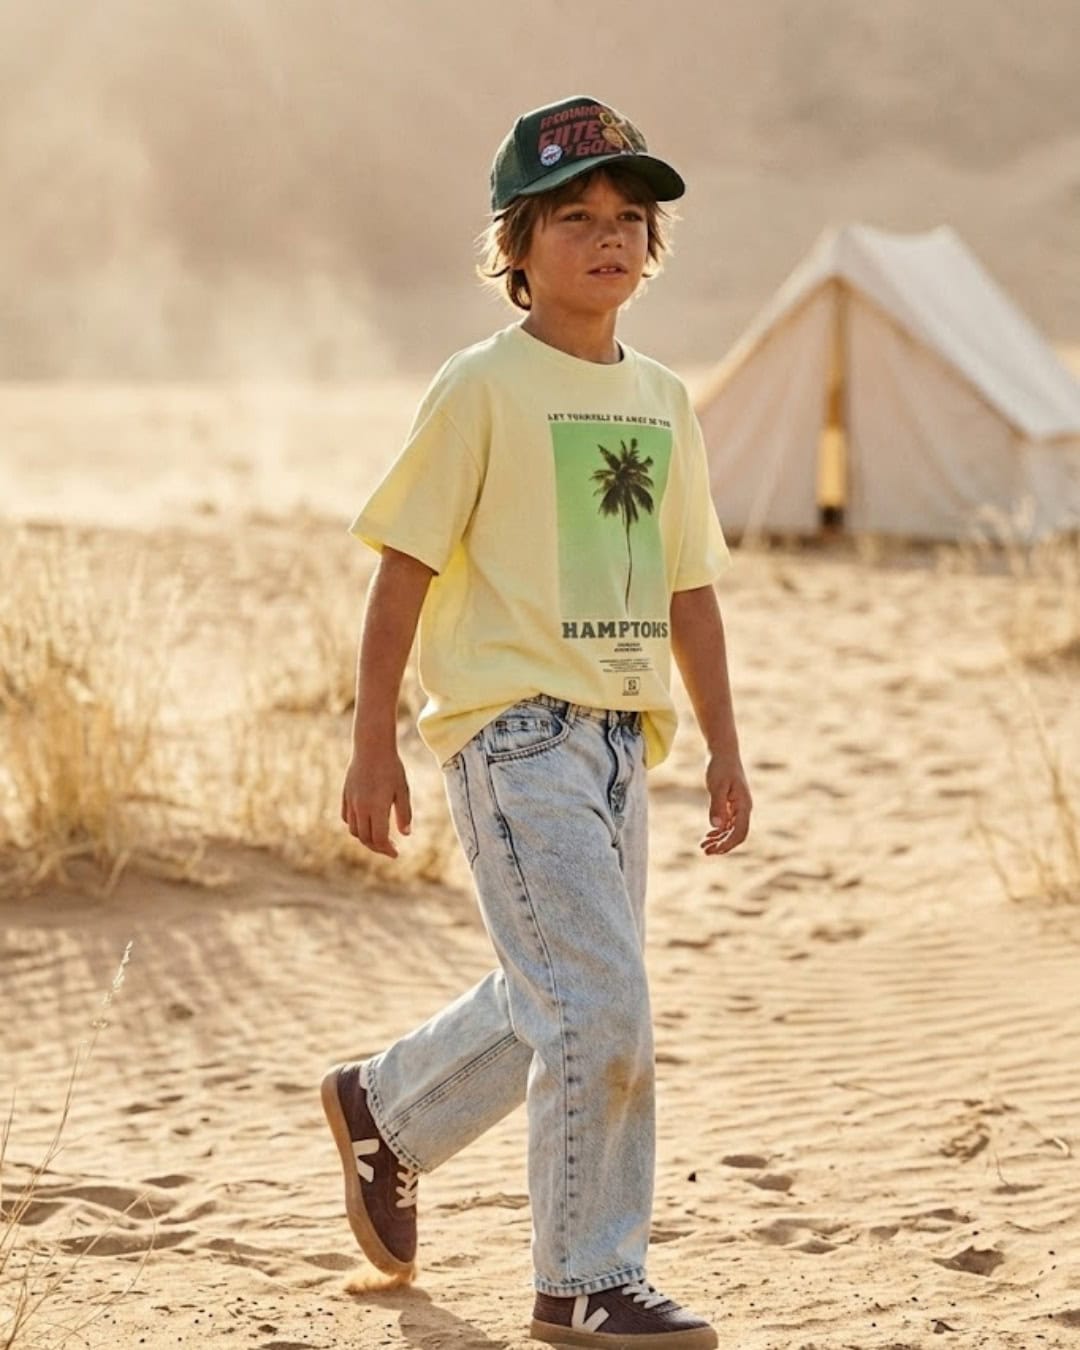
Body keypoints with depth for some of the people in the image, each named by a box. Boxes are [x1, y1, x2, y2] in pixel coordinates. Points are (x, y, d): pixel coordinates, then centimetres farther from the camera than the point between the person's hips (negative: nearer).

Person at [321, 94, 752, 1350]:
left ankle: (380, 1106, 40)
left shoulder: (663, 400, 13)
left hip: (620, 736, 7)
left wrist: (724, 750, 13)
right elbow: (405, 569, -6)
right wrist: (371, 745, -9)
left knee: (546, 1007, 15)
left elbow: (689, 587, 17)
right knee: (601, 1013, -12)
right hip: (512, 728, -7)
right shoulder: (481, 388, -6)